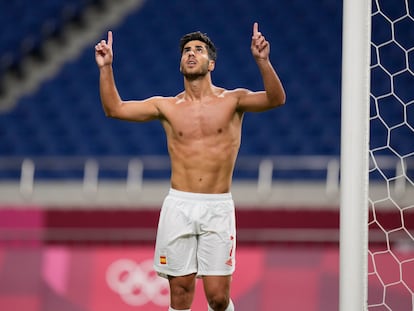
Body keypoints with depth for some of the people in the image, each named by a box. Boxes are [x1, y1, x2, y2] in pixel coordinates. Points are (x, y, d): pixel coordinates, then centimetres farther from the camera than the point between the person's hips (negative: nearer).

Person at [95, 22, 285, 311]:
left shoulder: (231, 101, 3)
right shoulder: (167, 107, 9)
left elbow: (276, 99, -12)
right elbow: (114, 108, 9)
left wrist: (262, 60, -27)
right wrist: (106, 68, -3)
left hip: (218, 207, -2)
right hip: (178, 206, 2)